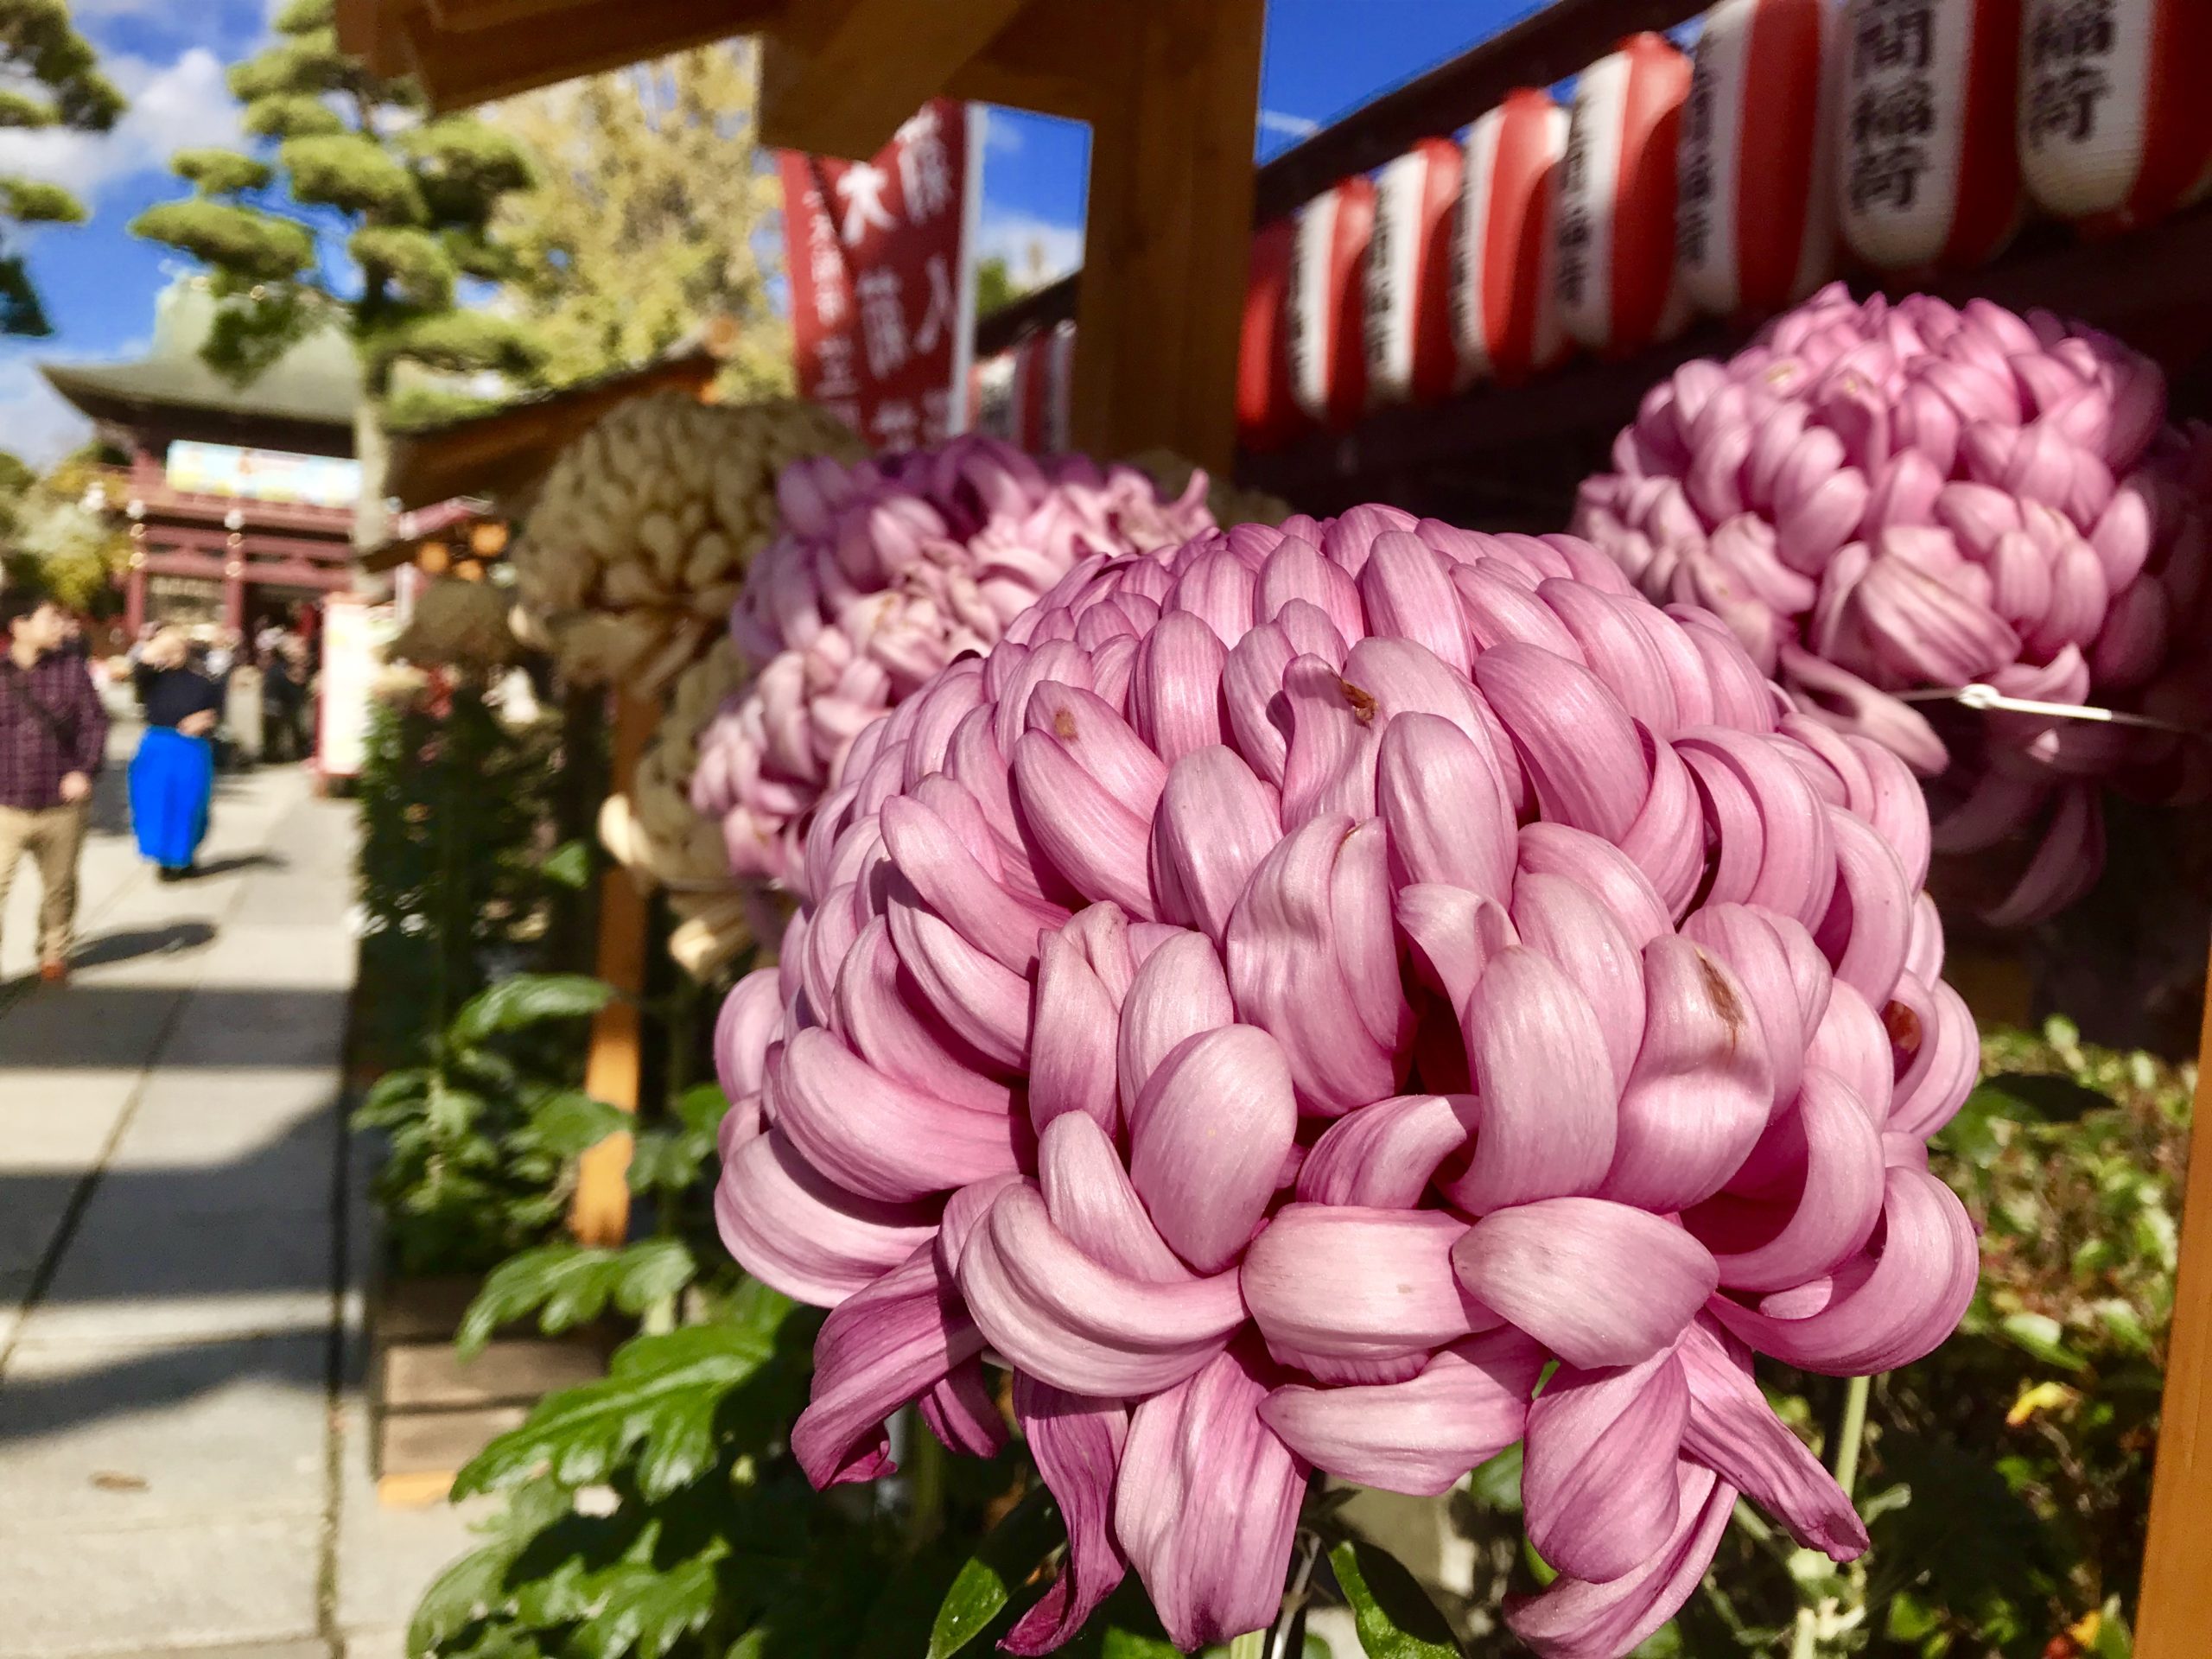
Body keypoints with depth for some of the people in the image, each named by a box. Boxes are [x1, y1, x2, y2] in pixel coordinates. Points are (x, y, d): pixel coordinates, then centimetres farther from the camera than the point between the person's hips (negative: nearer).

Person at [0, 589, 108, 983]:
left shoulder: (70, 667, -2)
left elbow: (95, 721, 3)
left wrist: (85, 771, -8)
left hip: (61, 806, 2)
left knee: (59, 887, 14)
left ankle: (53, 954, 35)